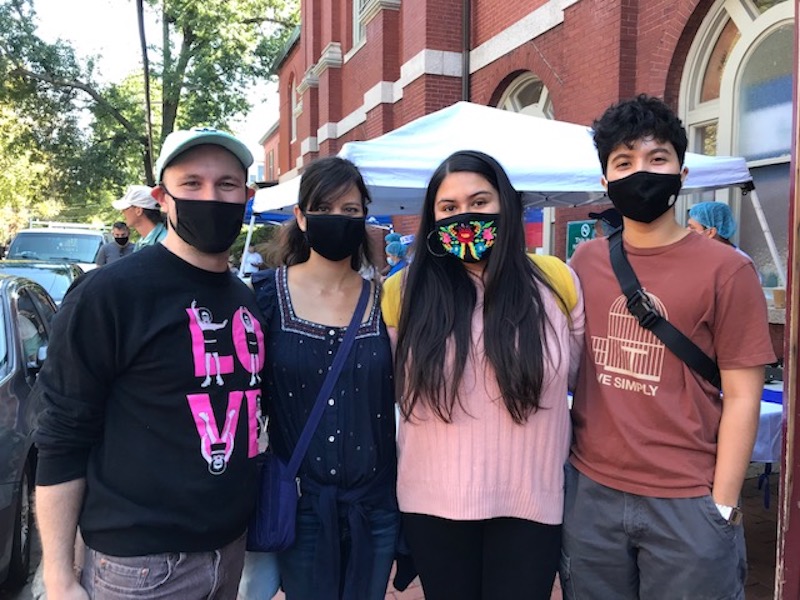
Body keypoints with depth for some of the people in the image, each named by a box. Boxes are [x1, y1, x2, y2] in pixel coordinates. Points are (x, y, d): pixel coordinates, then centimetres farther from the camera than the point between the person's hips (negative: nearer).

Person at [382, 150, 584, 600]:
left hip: (531, 499, 0)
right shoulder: (405, 291, -6)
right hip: (433, 500, 1)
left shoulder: (555, 281, -4)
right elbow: (395, 390, 5)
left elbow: (574, 375, 8)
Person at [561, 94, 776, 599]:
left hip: (686, 504, -3)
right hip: (589, 494, 4)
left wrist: (721, 506, -9)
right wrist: (558, 469, 8)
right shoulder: (585, 263, 3)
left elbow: (741, 398, -7)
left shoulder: (725, 269, -7)